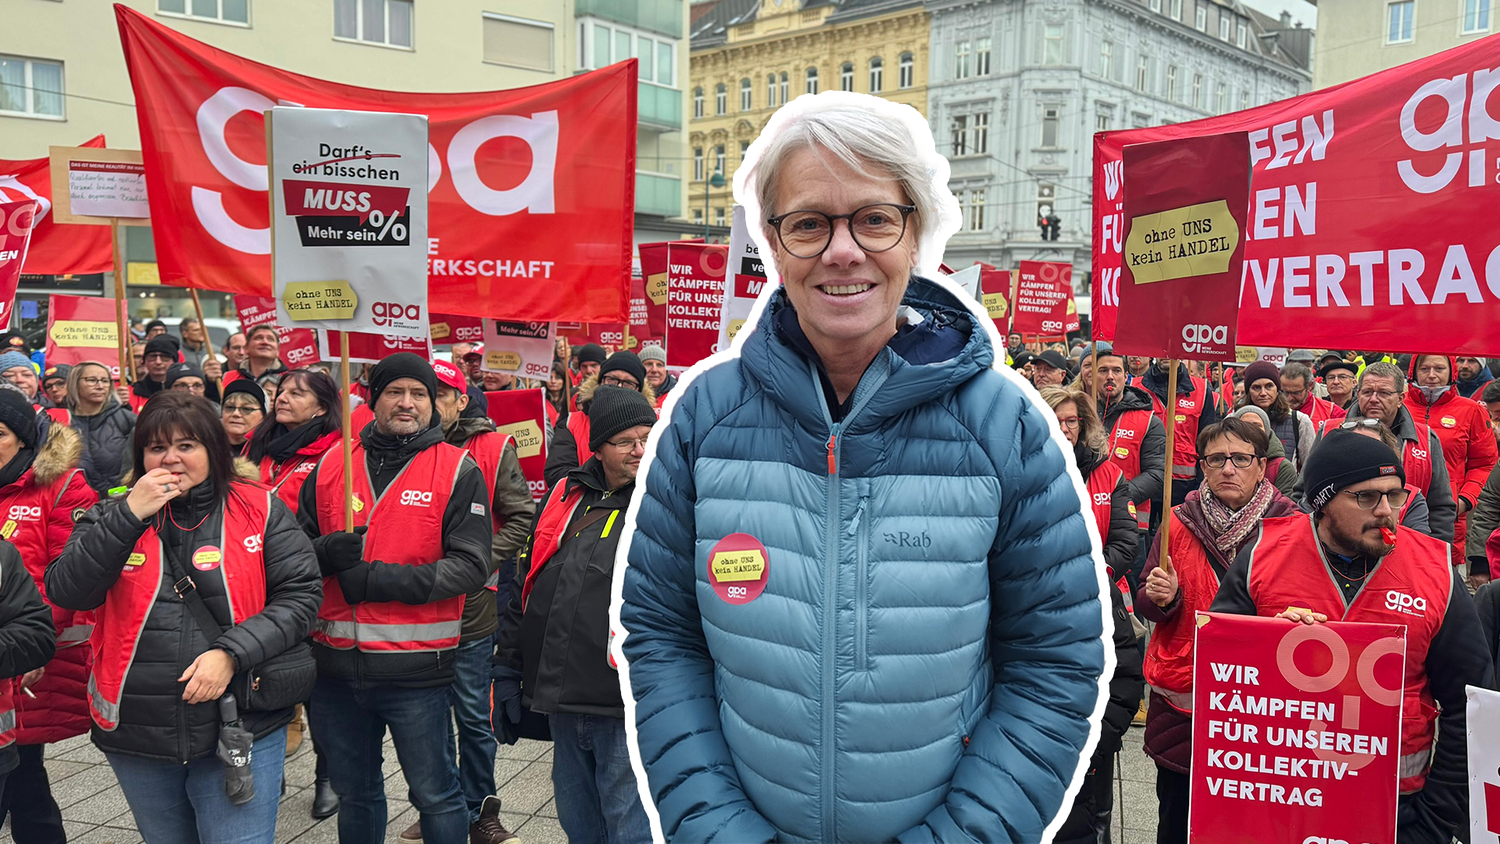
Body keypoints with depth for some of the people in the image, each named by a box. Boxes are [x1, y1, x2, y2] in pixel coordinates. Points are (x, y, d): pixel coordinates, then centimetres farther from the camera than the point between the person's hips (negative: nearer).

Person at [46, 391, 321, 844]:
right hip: (136, 737, 3)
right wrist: (130, 515, -16)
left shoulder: (260, 510, -2)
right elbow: (66, 593, -8)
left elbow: (300, 595, -6)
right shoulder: (112, 515, 6)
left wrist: (232, 653, -18)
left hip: (240, 728, -3)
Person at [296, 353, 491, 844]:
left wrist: (380, 579, -19)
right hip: (335, 663, 4)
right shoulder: (332, 466, 8)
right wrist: (326, 553, -11)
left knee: (435, 794, 9)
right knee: (354, 793, 22)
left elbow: (470, 565, -12)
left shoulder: (457, 471, -4)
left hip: (415, 669, -4)